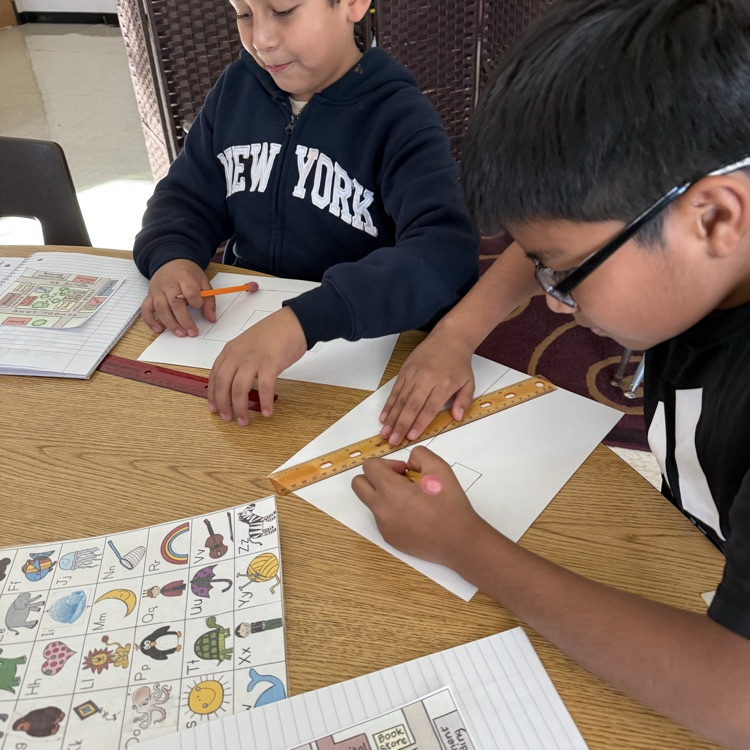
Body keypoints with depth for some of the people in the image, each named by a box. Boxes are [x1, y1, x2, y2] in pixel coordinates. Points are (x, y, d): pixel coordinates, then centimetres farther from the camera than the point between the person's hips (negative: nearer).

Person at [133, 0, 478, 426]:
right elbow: (187, 198, 9)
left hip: (355, 347, -4)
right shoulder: (237, 88, 4)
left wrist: (306, 319, -43)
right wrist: (171, 257, -15)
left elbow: (448, 253, -29)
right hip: (237, 324, 4)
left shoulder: (399, 117, -13)